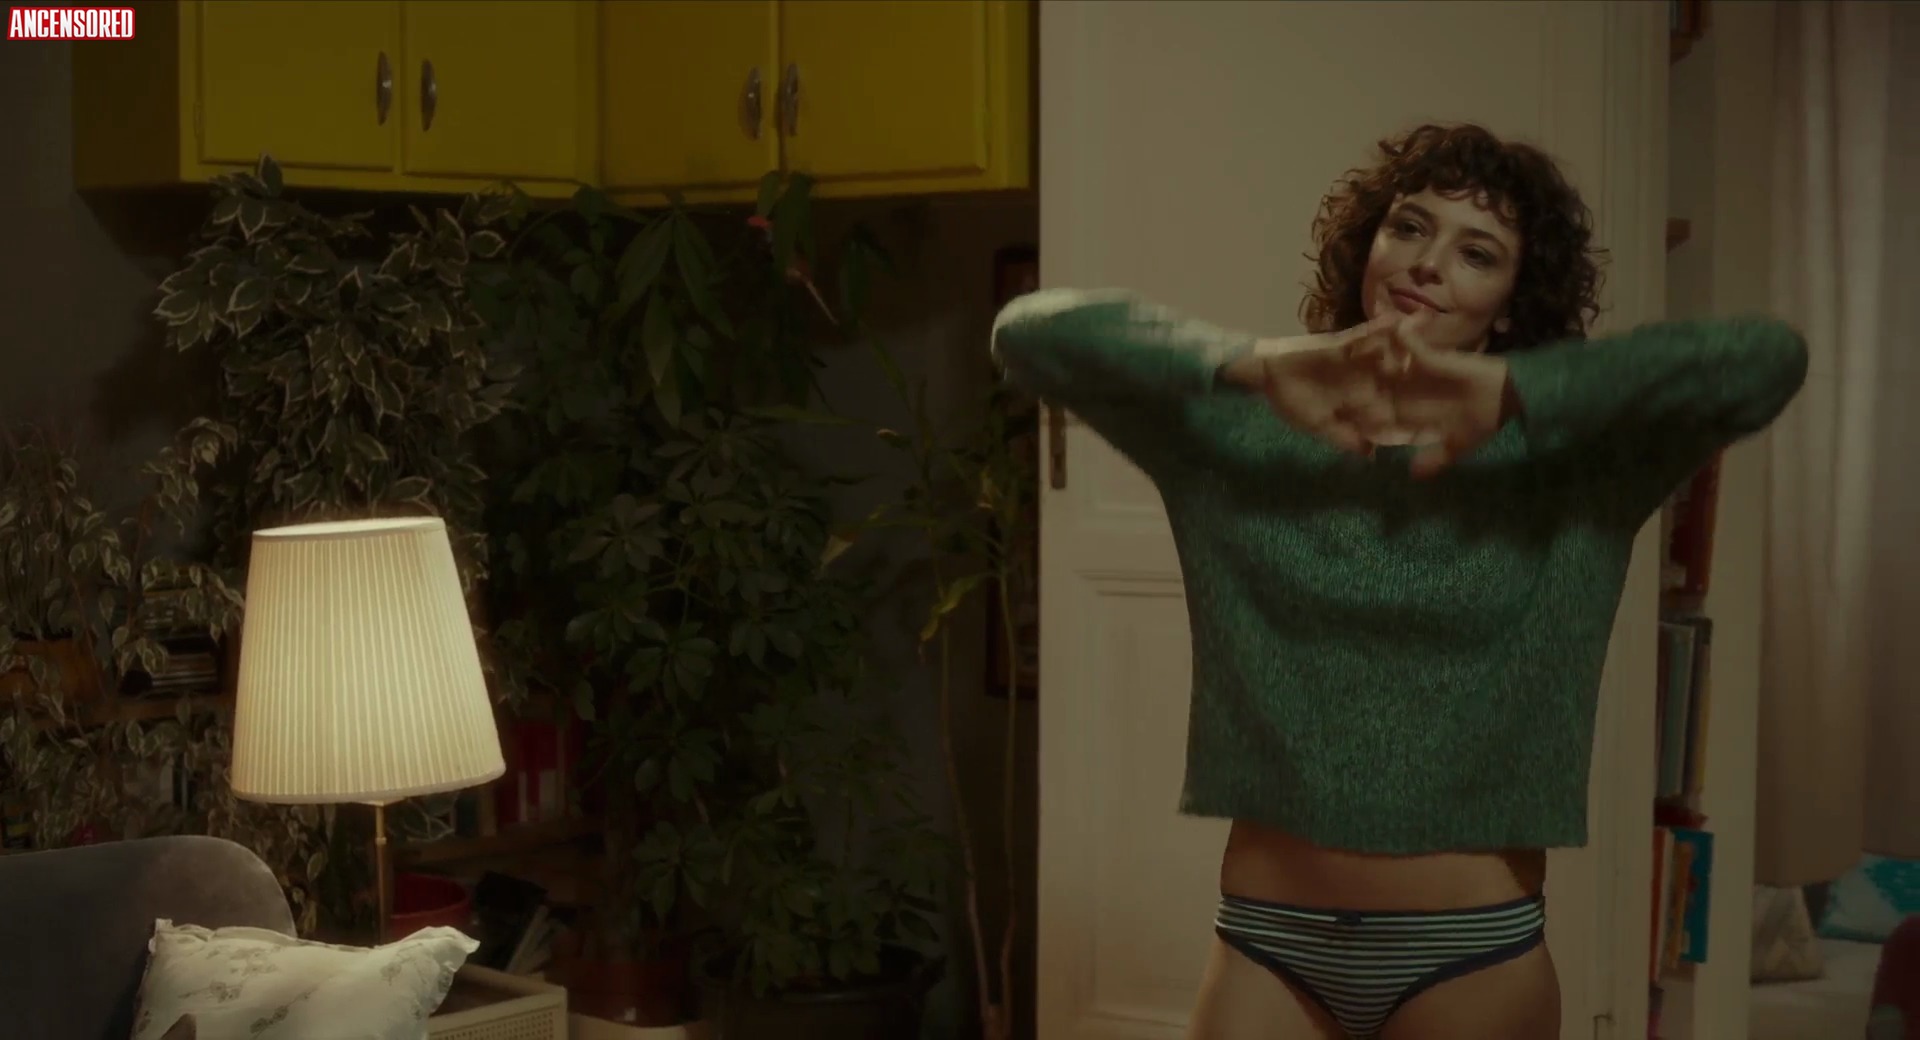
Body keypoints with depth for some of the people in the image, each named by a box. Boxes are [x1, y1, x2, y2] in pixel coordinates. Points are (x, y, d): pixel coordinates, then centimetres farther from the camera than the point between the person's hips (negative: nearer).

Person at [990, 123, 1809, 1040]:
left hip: (1471, 955, 0)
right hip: (1267, 942, 1)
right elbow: (1030, 332, -10)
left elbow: (1768, 360, -17)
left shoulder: (1572, 464, -4)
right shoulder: (1237, 431, 0)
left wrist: (1512, 389, -25)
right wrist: (1251, 364, -23)